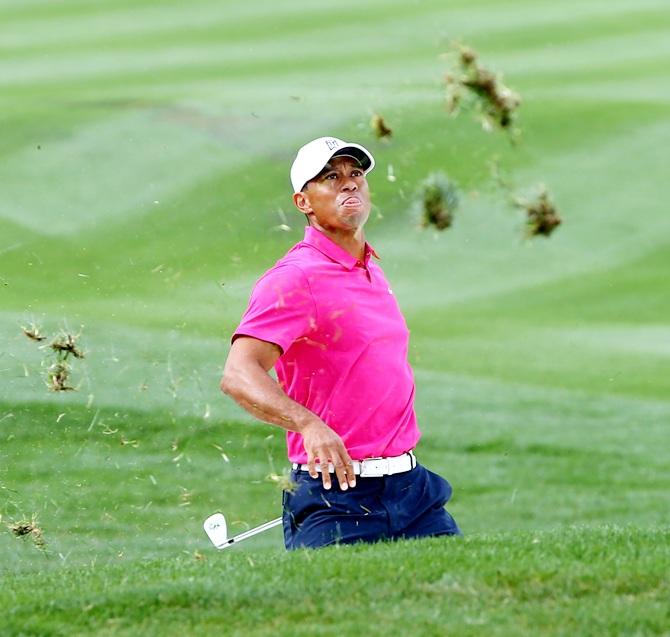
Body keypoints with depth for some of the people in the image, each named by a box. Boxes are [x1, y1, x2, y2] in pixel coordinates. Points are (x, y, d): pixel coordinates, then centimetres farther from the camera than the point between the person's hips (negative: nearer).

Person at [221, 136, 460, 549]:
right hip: (337, 494, -7)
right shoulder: (294, 278, -11)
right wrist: (309, 425, -38)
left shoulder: (372, 271, 16)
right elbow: (239, 375, -23)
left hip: (412, 485, 7)